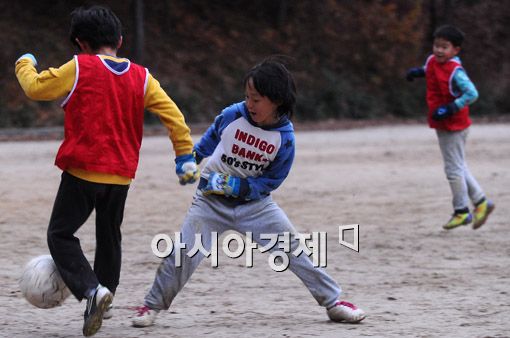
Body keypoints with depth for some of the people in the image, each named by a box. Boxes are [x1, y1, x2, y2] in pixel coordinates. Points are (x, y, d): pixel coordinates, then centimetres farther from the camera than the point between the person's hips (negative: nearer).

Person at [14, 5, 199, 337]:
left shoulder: (79, 68, -7)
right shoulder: (141, 77, 3)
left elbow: (35, 87, -1)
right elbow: (173, 115, -1)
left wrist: (25, 63, 20)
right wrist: (186, 156, 5)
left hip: (82, 171, -4)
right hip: (121, 175, 4)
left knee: (61, 235, 5)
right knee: (109, 238, 21)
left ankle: (92, 289, -15)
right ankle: (102, 304, 27)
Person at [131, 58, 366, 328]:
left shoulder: (285, 138, -15)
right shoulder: (232, 115, -14)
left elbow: (272, 181, -10)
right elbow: (210, 139, 7)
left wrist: (239, 186, -23)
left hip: (255, 202, 0)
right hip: (211, 201, 0)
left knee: (294, 250, -3)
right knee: (184, 254, -12)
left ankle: (332, 301, 10)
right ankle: (152, 305, 5)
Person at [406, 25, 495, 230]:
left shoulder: (455, 72, -24)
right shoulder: (432, 61, 1)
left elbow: (472, 93, -30)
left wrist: (451, 108, -33)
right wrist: (419, 72, 4)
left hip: (454, 125, -9)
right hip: (441, 125, 9)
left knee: (454, 169, 1)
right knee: (459, 167, 18)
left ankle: (461, 211, 14)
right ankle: (481, 202, 27)